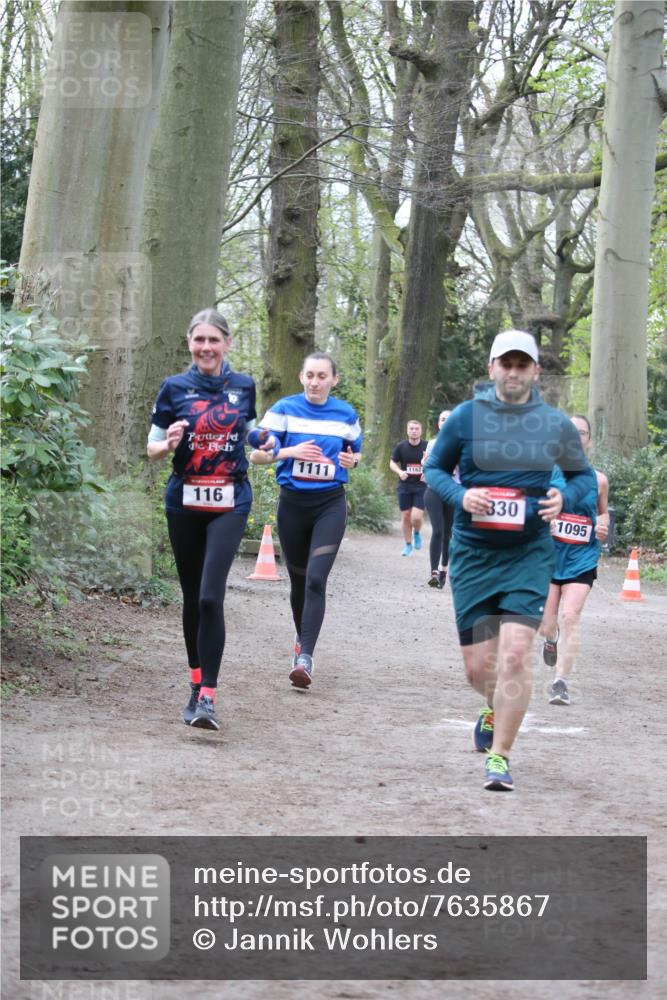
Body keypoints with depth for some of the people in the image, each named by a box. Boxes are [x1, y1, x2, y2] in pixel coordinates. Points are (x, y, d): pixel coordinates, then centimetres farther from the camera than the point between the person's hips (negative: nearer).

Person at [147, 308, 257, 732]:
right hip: (185, 502, 1)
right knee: (192, 597, 9)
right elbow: (153, 447, 4)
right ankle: (196, 684, 25)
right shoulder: (175, 387, 0)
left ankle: (208, 696, -14)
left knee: (211, 596, -15)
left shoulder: (243, 386, 4)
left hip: (230, 502, -1)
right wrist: (170, 443, -17)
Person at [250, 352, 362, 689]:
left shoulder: (346, 414, 3)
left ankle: (305, 658, -19)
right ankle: (302, 640, 36)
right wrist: (291, 451, -21)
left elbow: (355, 452, 19)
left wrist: (351, 460, -5)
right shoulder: (284, 409, -2)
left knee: (316, 579, -15)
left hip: (330, 505, -1)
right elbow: (257, 454, -4)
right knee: (298, 580, 12)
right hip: (293, 503, 1)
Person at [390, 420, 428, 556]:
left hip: (421, 487, -2)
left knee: (416, 516, -13)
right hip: (405, 487, 2)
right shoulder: (401, 446, 0)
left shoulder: (427, 447, -4)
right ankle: (408, 545, 22)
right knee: (406, 516, 6)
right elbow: (392, 463, 8)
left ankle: (417, 533, 20)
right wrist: (400, 472, -12)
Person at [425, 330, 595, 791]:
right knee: (478, 666, 4)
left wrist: (564, 498, -7)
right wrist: (460, 496, -11)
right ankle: (497, 708, 40)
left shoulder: (556, 424, 1)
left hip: (529, 554, -1)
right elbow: (434, 468, 10)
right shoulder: (465, 417, -2)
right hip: (473, 552, 1)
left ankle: (500, 756, -2)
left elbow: (584, 474, 16)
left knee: (515, 654, -16)